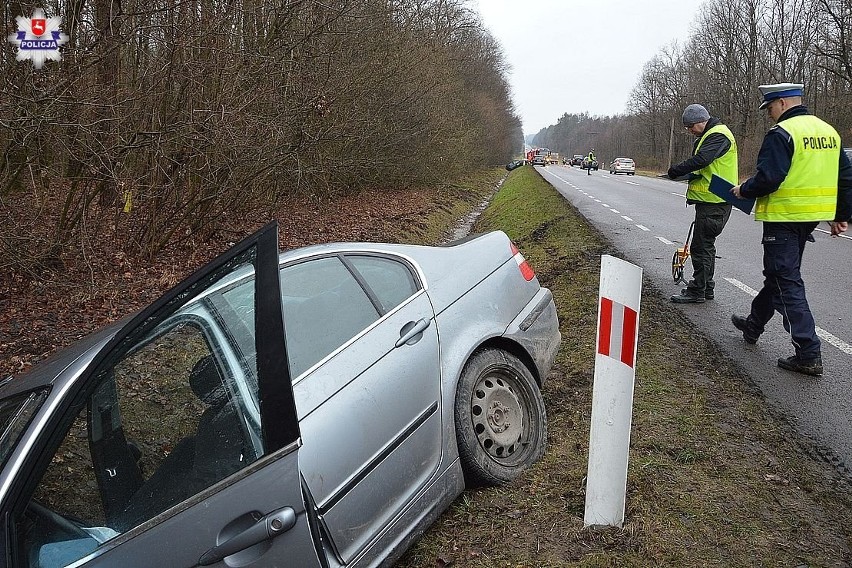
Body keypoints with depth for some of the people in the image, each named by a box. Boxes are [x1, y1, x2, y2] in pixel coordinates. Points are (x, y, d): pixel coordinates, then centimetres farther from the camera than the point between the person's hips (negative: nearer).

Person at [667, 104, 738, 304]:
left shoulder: (718, 135, -14)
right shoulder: (708, 136, 20)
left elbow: (700, 160, -28)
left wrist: (675, 171, -17)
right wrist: (693, 175, 4)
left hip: (714, 201, -11)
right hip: (708, 199, 11)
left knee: (701, 246, -7)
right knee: (706, 245, 17)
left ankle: (697, 291, -1)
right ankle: (707, 288, 26)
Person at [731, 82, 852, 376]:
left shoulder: (781, 133, -15)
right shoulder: (828, 131, 12)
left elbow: (768, 179, -23)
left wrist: (743, 190, -3)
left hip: (784, 217, -9)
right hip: (811, 217, 9)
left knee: (786, 282, -4)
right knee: (779, 273, 22)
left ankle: (809, 354, -6)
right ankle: (753, 324, 40)